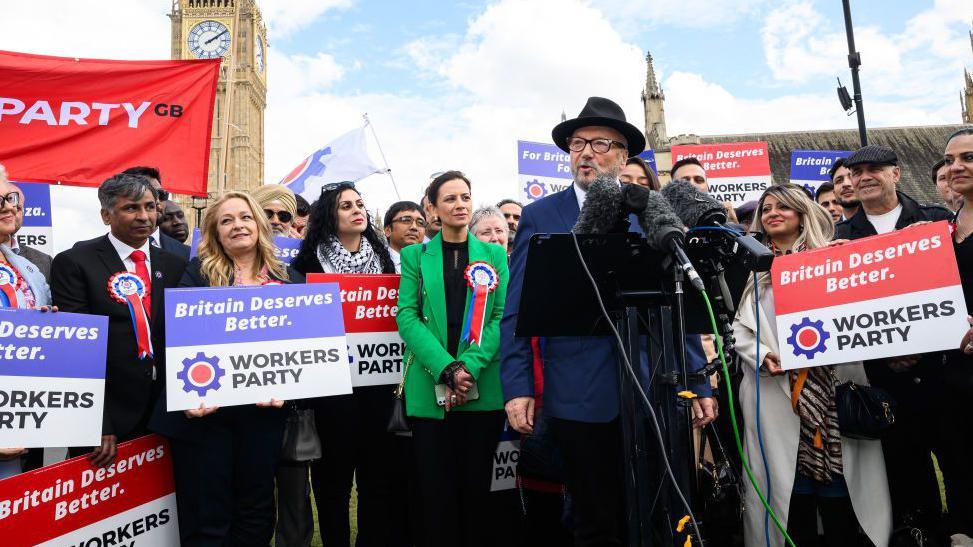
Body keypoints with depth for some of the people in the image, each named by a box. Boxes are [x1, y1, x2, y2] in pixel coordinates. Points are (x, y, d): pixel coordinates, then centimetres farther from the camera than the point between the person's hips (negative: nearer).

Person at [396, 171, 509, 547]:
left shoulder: (494, 255, 10)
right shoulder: (415, 256, 7)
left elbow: (501, 316, 1)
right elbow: (407, 316, -2)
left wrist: (469, 367, -13)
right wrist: (447, 369, -15)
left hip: (484, 388, 1)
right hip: (429, 389, 0)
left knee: (477, 488, 7)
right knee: (435, 491, 5)